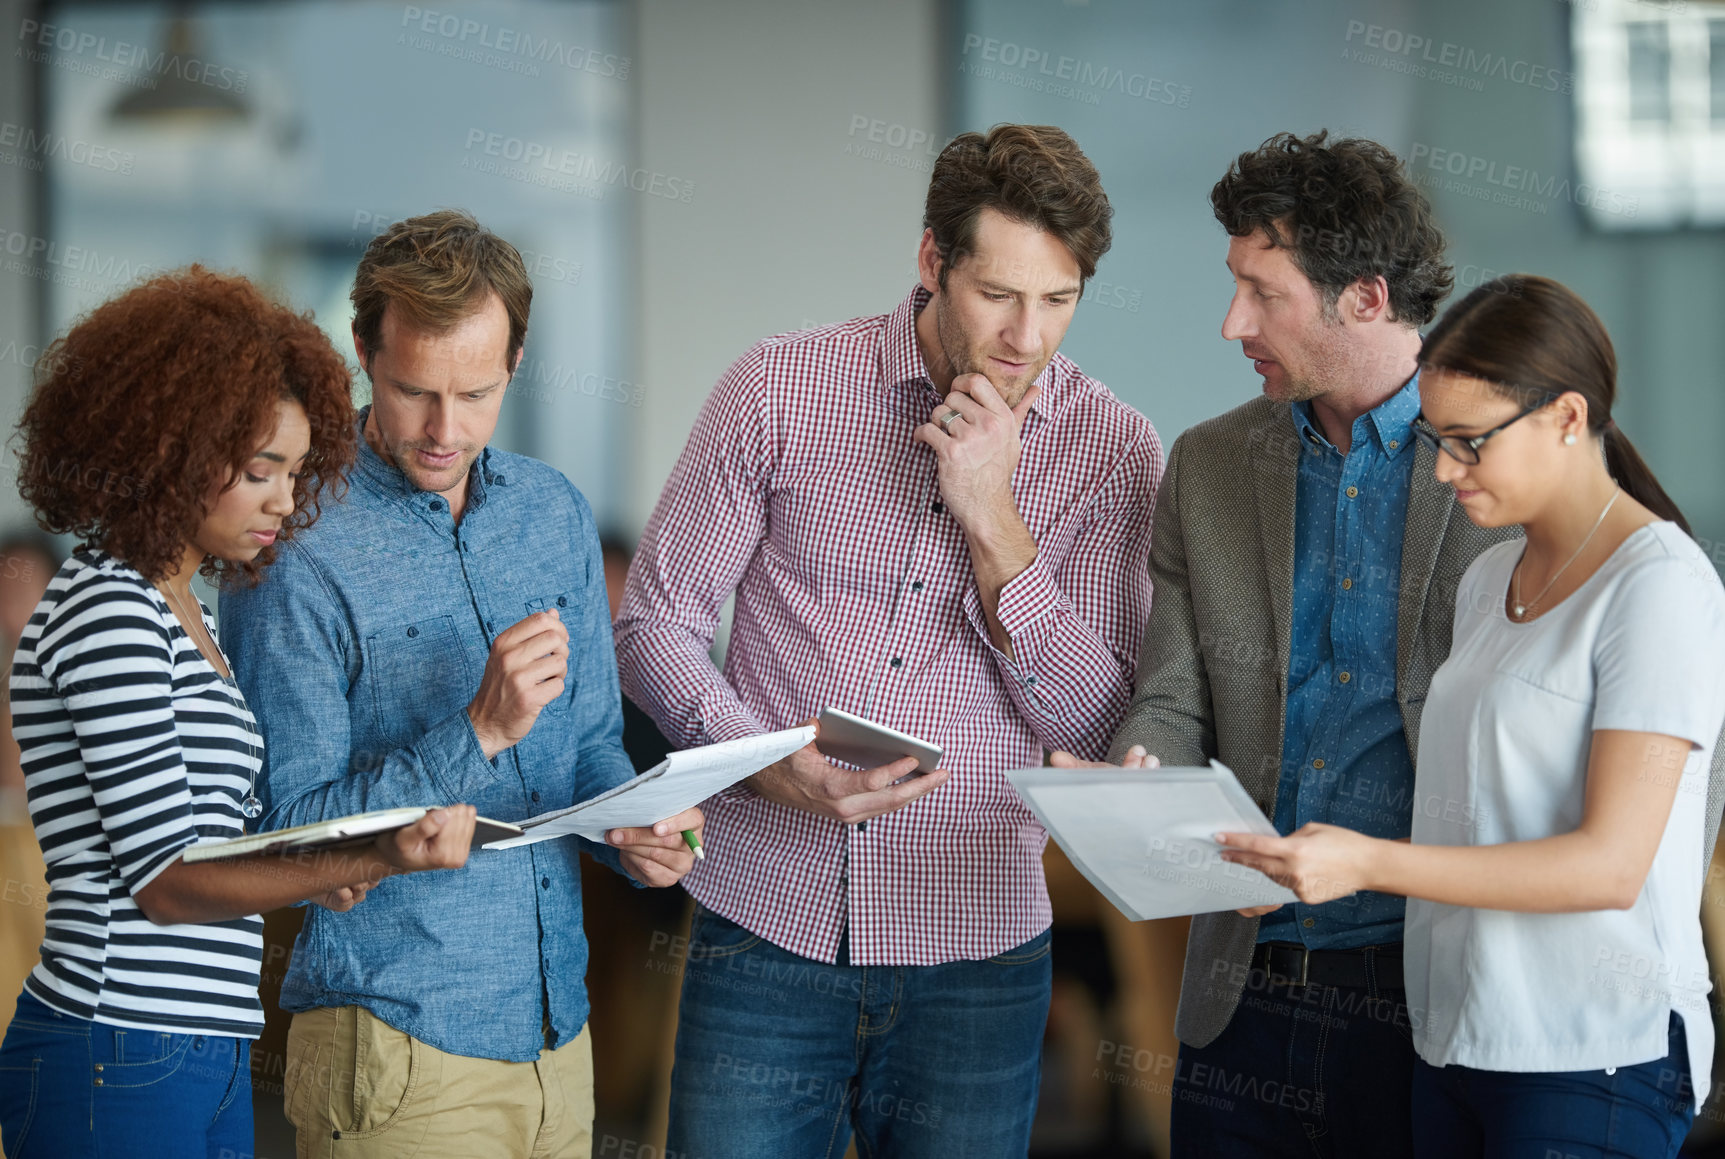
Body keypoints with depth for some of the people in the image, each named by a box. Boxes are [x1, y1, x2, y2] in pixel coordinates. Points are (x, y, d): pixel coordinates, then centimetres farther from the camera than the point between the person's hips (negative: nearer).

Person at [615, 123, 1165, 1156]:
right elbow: (655, 619, 3)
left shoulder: (1116, 451, 0)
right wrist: (773, 764, -15)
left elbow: (1095, 730, -4)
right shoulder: (779, 393, -2)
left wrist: (994, 521, -14)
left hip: (974, 959, 1)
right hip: (767, 941, -1)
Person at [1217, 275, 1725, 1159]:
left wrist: (1370, 864, -23)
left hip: (1593, 1063, -7)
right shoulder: (1490, 581, 15)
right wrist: (1304, 862, 7)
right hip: (1457, 1043, 7)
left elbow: (1610, 863, -18)